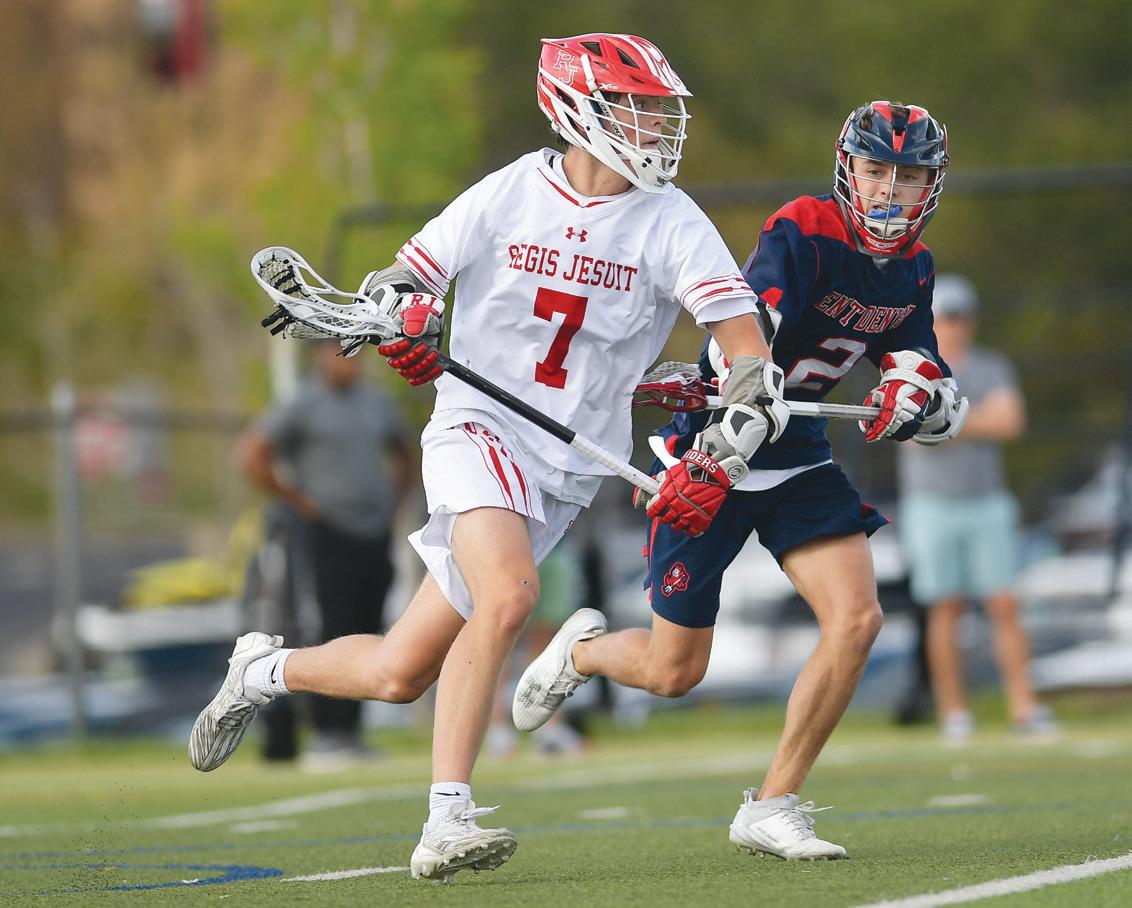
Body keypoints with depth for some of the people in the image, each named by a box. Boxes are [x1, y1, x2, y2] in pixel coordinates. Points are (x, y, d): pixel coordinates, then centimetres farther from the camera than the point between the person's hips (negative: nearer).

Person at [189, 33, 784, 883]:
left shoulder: (670, 224, -4)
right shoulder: (508, 195, -4)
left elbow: (753, 360, -9)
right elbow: (397, 280, 6)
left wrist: (715, 462, -21)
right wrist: (404, 318, -17)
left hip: (568, 468, 3)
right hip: (479, 428, -3)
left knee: (400, 674, 1)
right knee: (508, 593, -31)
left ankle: (264, 669, 29)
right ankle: (447, 821, -24)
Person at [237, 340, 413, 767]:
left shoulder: (379, 404, 15)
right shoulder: (302, 406, -4)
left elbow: (402, 456, 30)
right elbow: (252, 455, -9)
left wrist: (394, 501, 16)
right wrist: (296, 501, -9)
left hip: (374, 534, 6)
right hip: (327, 534, -6)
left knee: (366, 635, 4)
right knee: (336, 632, -13)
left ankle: (351, 735, 8)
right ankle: (324, 737, -12)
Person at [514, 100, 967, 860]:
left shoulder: (912, 271, 2)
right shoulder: (801, 236, -20)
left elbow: (942, 398, 7)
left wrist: (916, 397, -17)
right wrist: (714, 453, -47)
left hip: (799, 454, 6)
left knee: (857, 619, -16)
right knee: (673, 673, 0)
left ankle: (773, 805, -4)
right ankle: (582, 650, 37)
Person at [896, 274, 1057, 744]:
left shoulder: (992, 367, 6)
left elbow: (1011, 422, -10)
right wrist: (977, 421, -12)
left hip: (987, 505, 2)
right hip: (932, 507, -2)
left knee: (1005, 607, -4)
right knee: (946, 611, -2)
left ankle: (1023, 706, -4)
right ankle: (953, 714, 2)